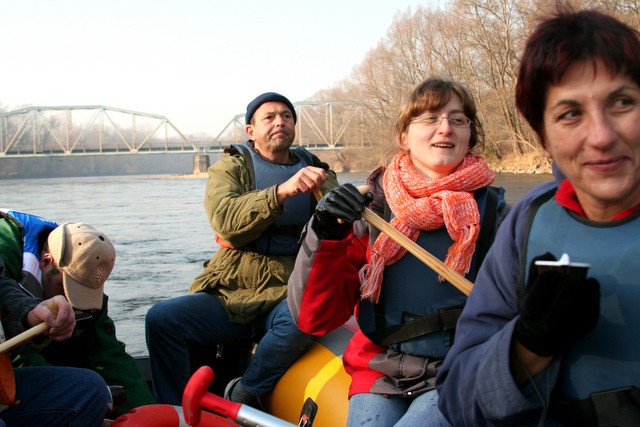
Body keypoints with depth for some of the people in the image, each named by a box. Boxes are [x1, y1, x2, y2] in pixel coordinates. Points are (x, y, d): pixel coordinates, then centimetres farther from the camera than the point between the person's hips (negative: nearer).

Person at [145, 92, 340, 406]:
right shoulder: (230, 168, 8)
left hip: (287, 296, 0)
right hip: (228, 295, 1)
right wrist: (281, 192, -28)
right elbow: (226, 221, -14)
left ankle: (241, 397, -14)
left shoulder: (317, 172, 14)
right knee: (161, 318, -21)